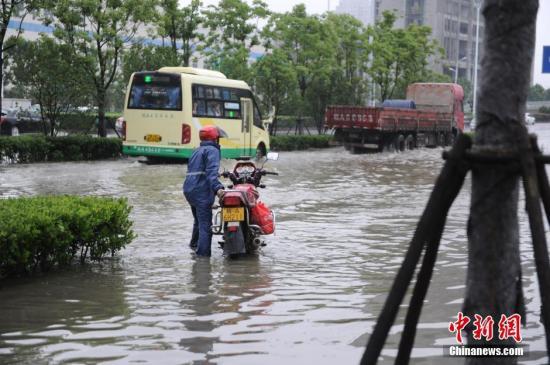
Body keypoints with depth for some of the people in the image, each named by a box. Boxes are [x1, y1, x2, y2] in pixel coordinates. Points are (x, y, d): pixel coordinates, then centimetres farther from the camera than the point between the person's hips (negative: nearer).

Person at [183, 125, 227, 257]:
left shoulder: (196, 152, 24)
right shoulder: (212, 151, -4)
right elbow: (211, 171, -21)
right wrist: (217, 188, -34)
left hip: (189, 190, 9)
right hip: (202, 192, -9)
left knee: (199, 220, 29)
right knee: (206, 225, -10)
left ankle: (194, 244, 48)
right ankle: (203, 254, -16)